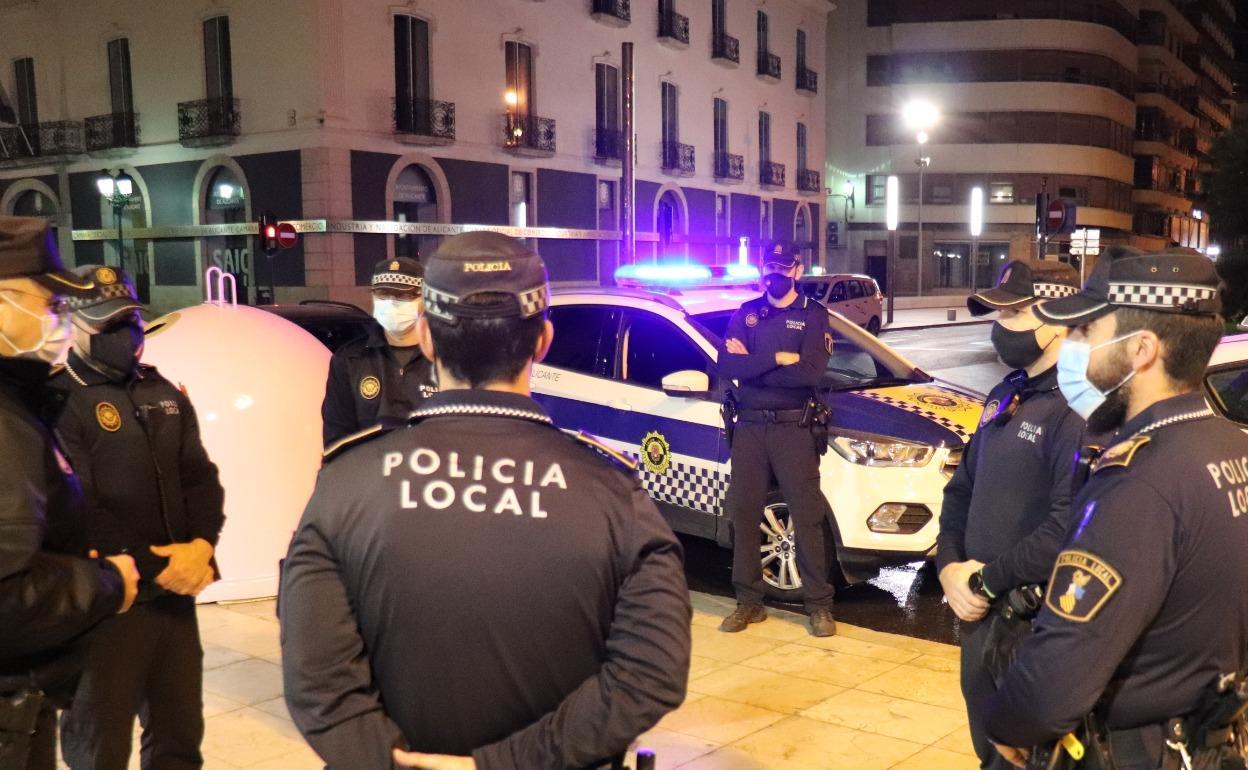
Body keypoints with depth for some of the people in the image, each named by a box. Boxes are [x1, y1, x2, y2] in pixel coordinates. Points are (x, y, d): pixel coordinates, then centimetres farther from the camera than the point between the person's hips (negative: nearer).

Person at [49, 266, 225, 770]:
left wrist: (201, 545, -7)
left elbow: (200, 478, 11)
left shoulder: (162, 393, 11)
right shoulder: (61, 402, -11)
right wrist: (154, 567, -18)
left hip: (175, 595, 7)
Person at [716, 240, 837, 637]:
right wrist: (778, 359, -14)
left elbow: (811, 372, -16)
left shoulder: (813, 315, 1)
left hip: (793, 427, -3)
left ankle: (819, 605, 8)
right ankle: (749, 602, 18)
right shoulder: (745, 313, 10)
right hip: (749, 426, 3)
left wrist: (751, 364, -11)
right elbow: (727, 366, -6)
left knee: (807, 517, -2)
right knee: (744, 514, 7)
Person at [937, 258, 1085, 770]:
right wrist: (950, 565, 0)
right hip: (979, 612, 9)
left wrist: (985, 579, -17)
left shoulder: (1079, 407, -19)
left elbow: (1069, 530, -28)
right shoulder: (1007, 395, 12)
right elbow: (962, 486, 16)